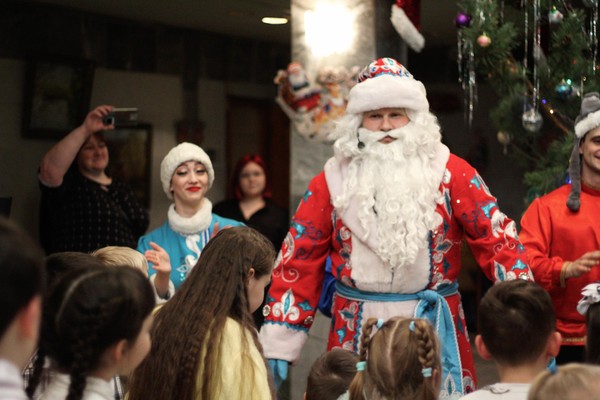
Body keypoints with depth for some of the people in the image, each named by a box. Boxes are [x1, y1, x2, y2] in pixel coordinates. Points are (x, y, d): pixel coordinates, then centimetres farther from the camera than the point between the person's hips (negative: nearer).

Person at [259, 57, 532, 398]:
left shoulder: (449, 172, 0)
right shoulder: (333, 180, 4)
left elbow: (497, 240, -4)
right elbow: (299, 260, 5)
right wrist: (279, 344, 0)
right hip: (356, 334, 1)